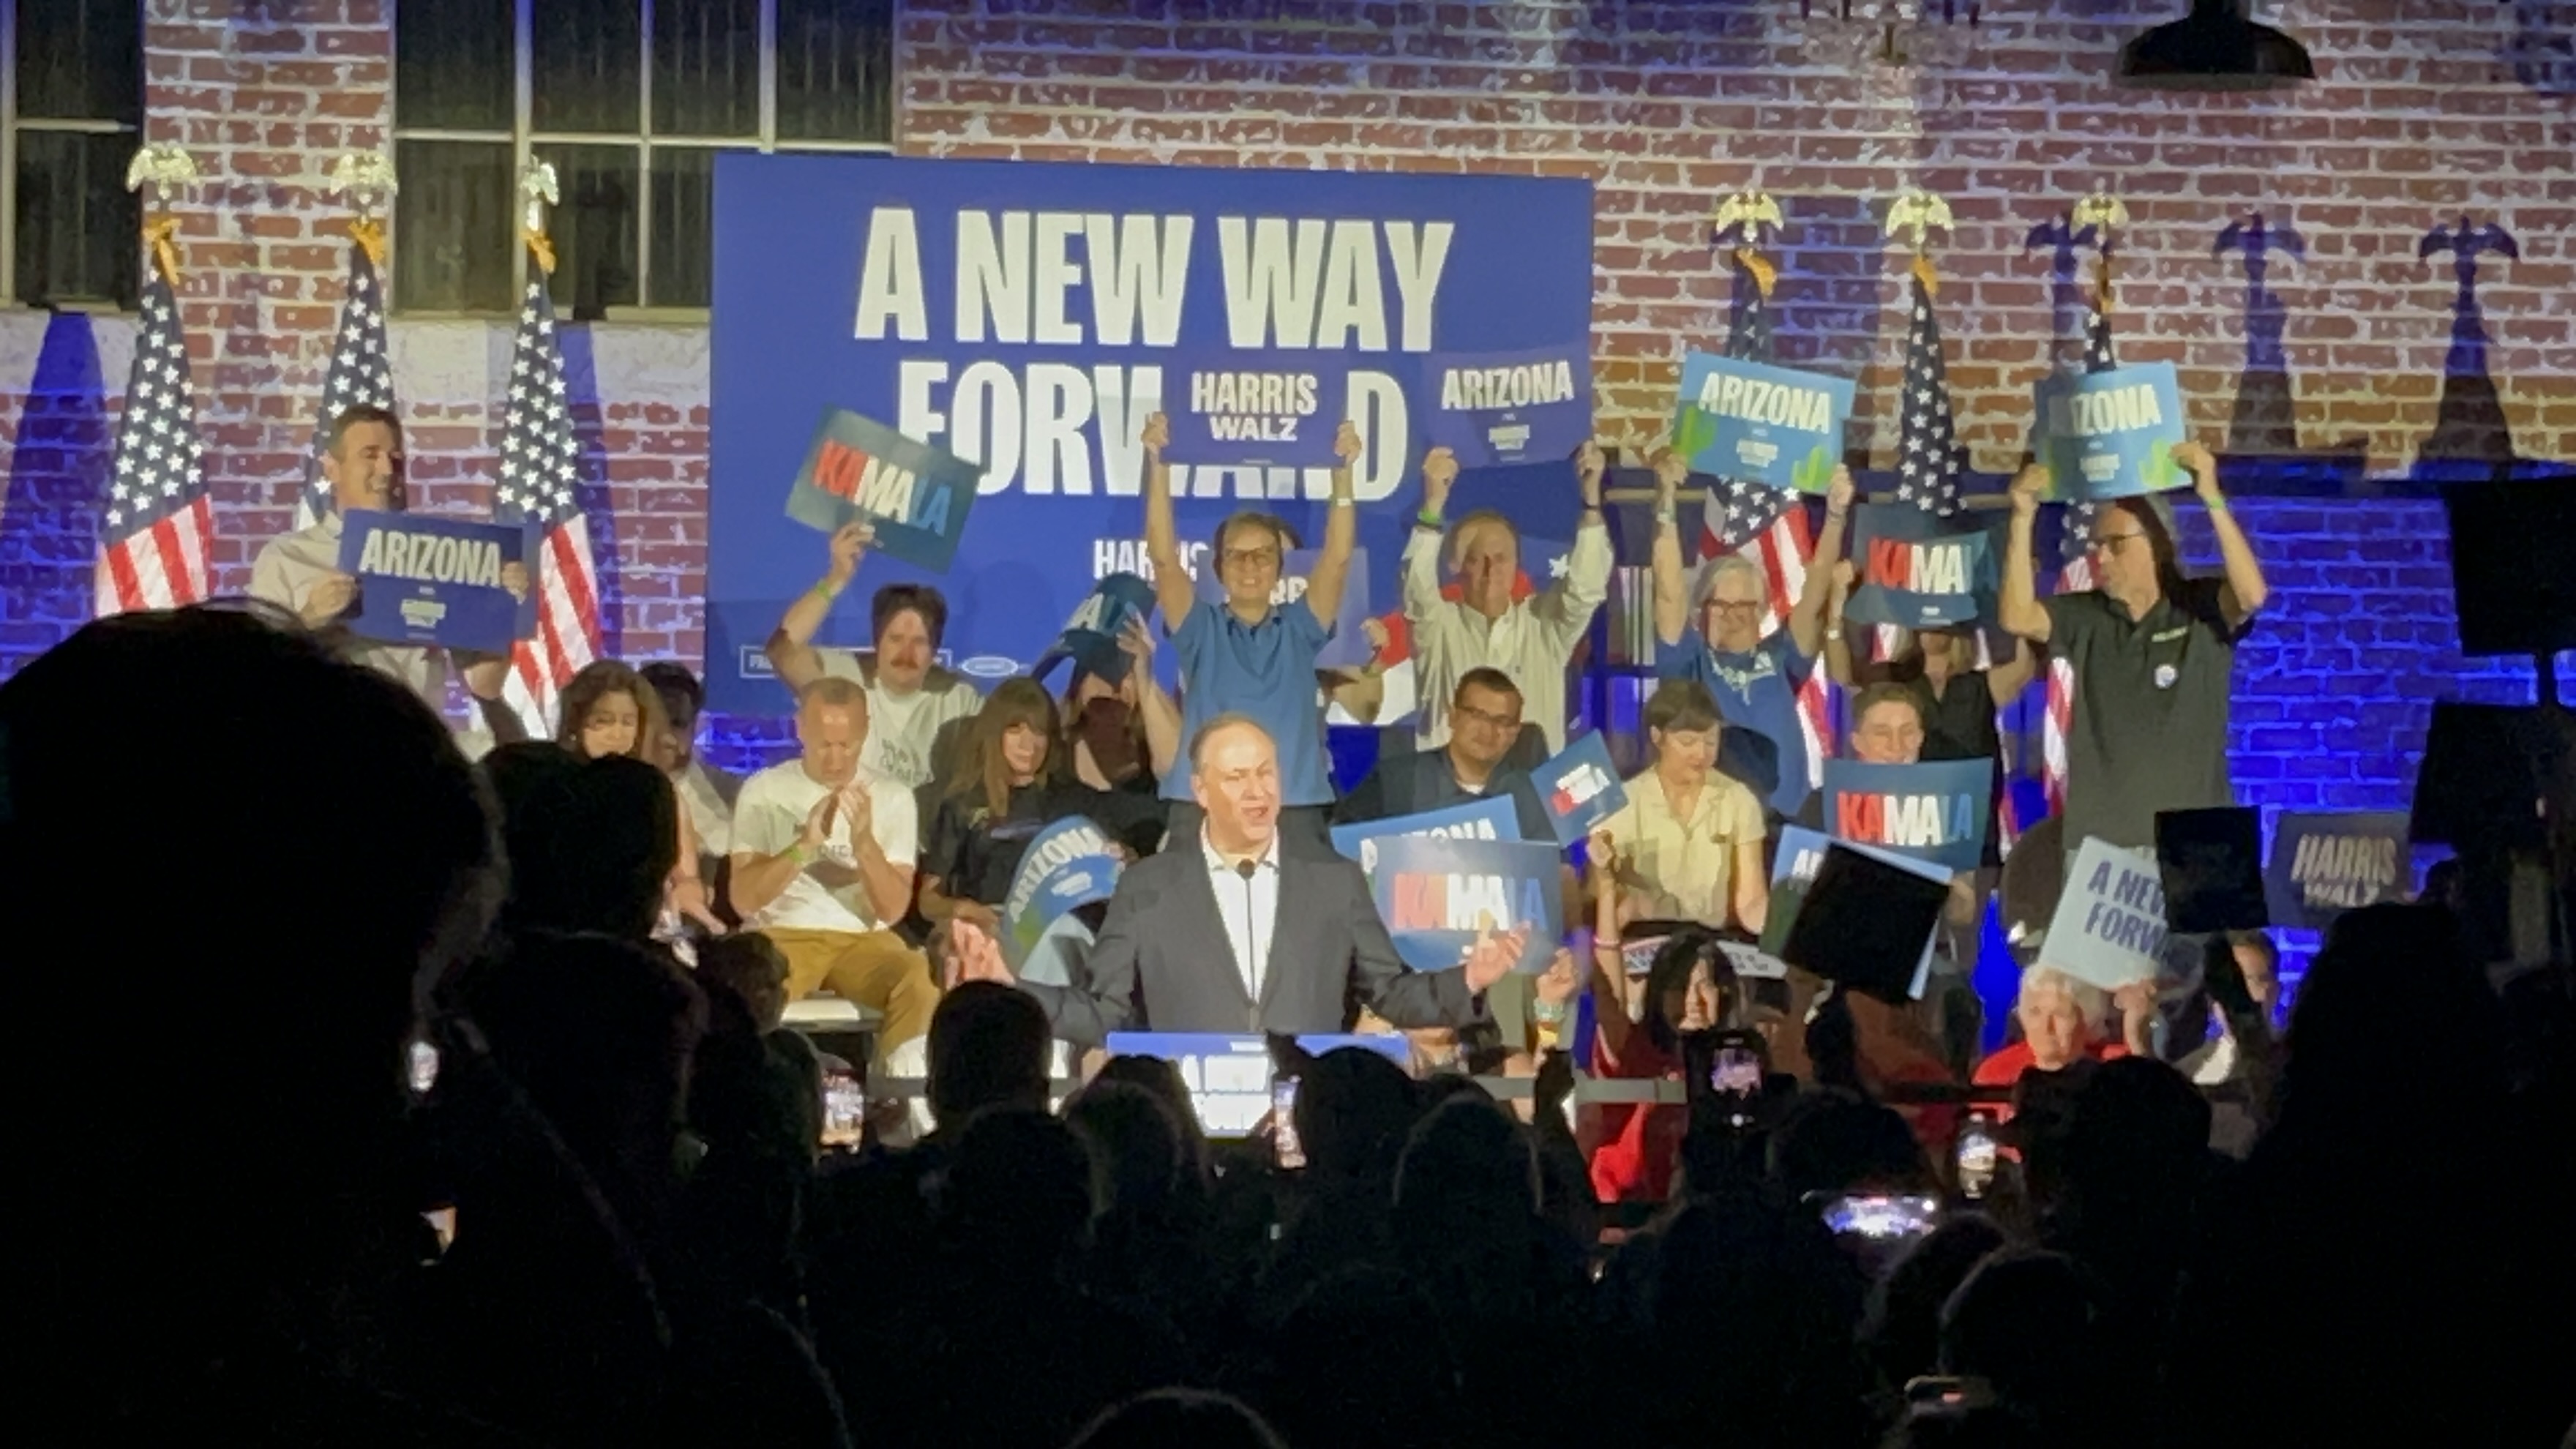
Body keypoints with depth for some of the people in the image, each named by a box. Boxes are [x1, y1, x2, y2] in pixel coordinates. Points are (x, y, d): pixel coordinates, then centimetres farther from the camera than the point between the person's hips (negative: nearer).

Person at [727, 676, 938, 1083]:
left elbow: (893, 909, -2)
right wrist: (805, 844, -19)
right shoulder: (763, 791, 4)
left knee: (922, 983, -32)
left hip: (864, 939, 1)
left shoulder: (892, 797, 6)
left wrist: (863, 840, -19)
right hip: (782, 935, -1)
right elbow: (743, 899, -6)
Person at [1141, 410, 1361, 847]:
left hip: (1294, 814, 1)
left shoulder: (1299, 630, 12)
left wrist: (1343, 471, -10)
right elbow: (1163, 557, -2)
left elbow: (1337, 557, 1)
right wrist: (1158, 466, -12)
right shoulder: (1201, 630, 10)